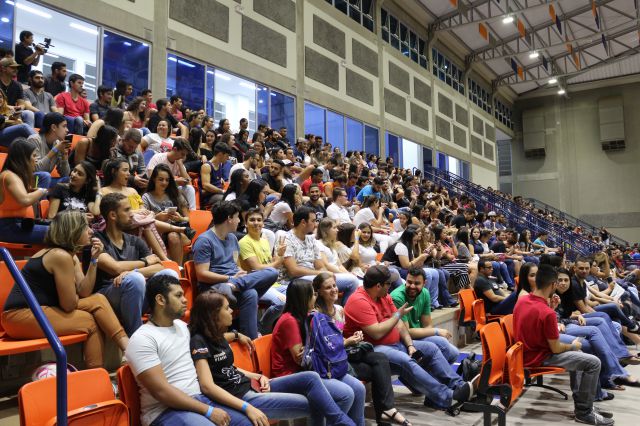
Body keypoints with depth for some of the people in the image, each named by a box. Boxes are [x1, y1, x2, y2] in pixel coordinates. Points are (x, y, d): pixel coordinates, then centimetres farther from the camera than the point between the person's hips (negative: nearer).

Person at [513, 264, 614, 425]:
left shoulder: (522, 300, -2)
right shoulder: (547, 313, -28)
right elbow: (555, 349, -18)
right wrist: (573, 346, 2)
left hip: (529, 351, 9)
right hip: (539, 358, -9)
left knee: (576, 354, 27)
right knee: (593, 363, -6)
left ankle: (581, 402, 30)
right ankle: (584, 412, 8)